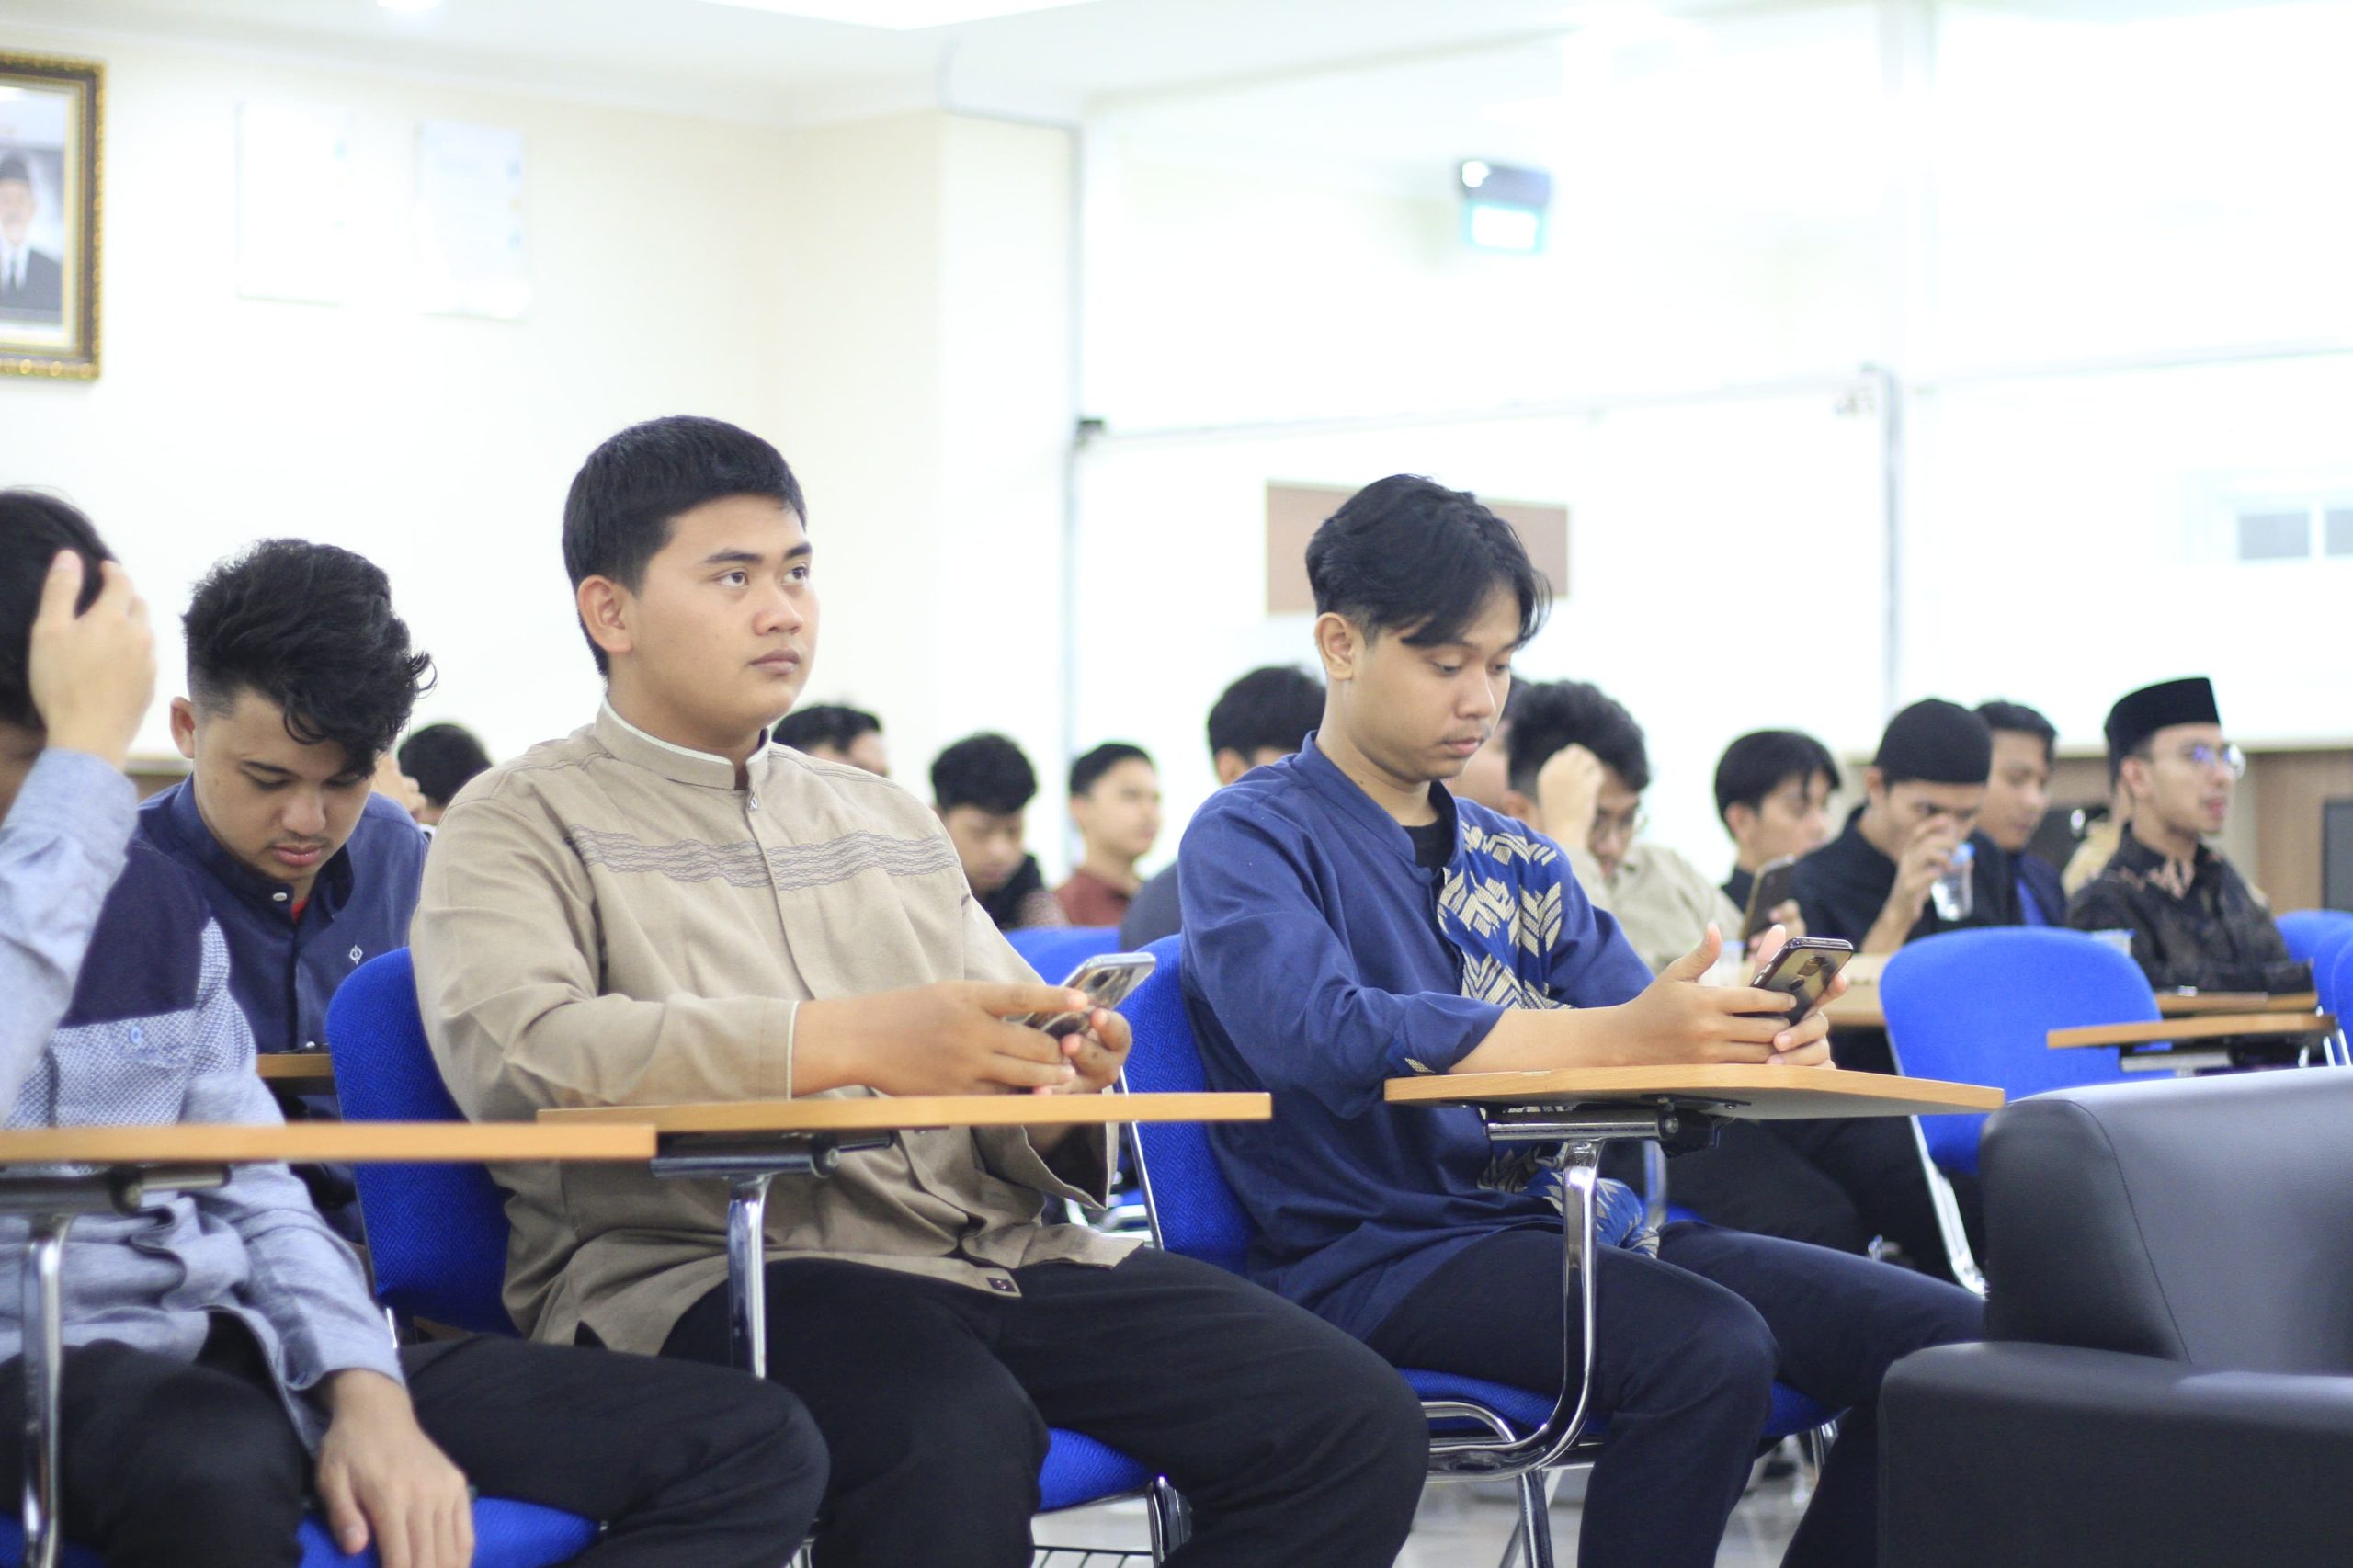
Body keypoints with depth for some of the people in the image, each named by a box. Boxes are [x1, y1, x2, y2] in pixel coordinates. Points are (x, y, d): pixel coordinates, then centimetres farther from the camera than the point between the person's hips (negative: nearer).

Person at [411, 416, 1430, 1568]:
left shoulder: (891, 825, 25)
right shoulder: (522, 822, 4)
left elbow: (1010, 1051, 22)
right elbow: (510, 1050, -16)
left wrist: (1062, 1099, -5)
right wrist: (850, 1041, -24)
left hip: (986, 1245, 6)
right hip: (703, 1268, -6)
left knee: (1353, 1423, -13)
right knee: (956, 1442, -39)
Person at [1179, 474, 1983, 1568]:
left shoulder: (1516, 863, 19)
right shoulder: (1249, 837, -3)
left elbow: (1643, 1023, 12)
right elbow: (1319, 1035, -22)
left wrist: (1751, 1047, -15)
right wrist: (1622, 1034, -30)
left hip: (1568, 1225, 7)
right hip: (1385, 1253, -7)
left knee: (1945, 1338, -8)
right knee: (1709, 1349, -33)